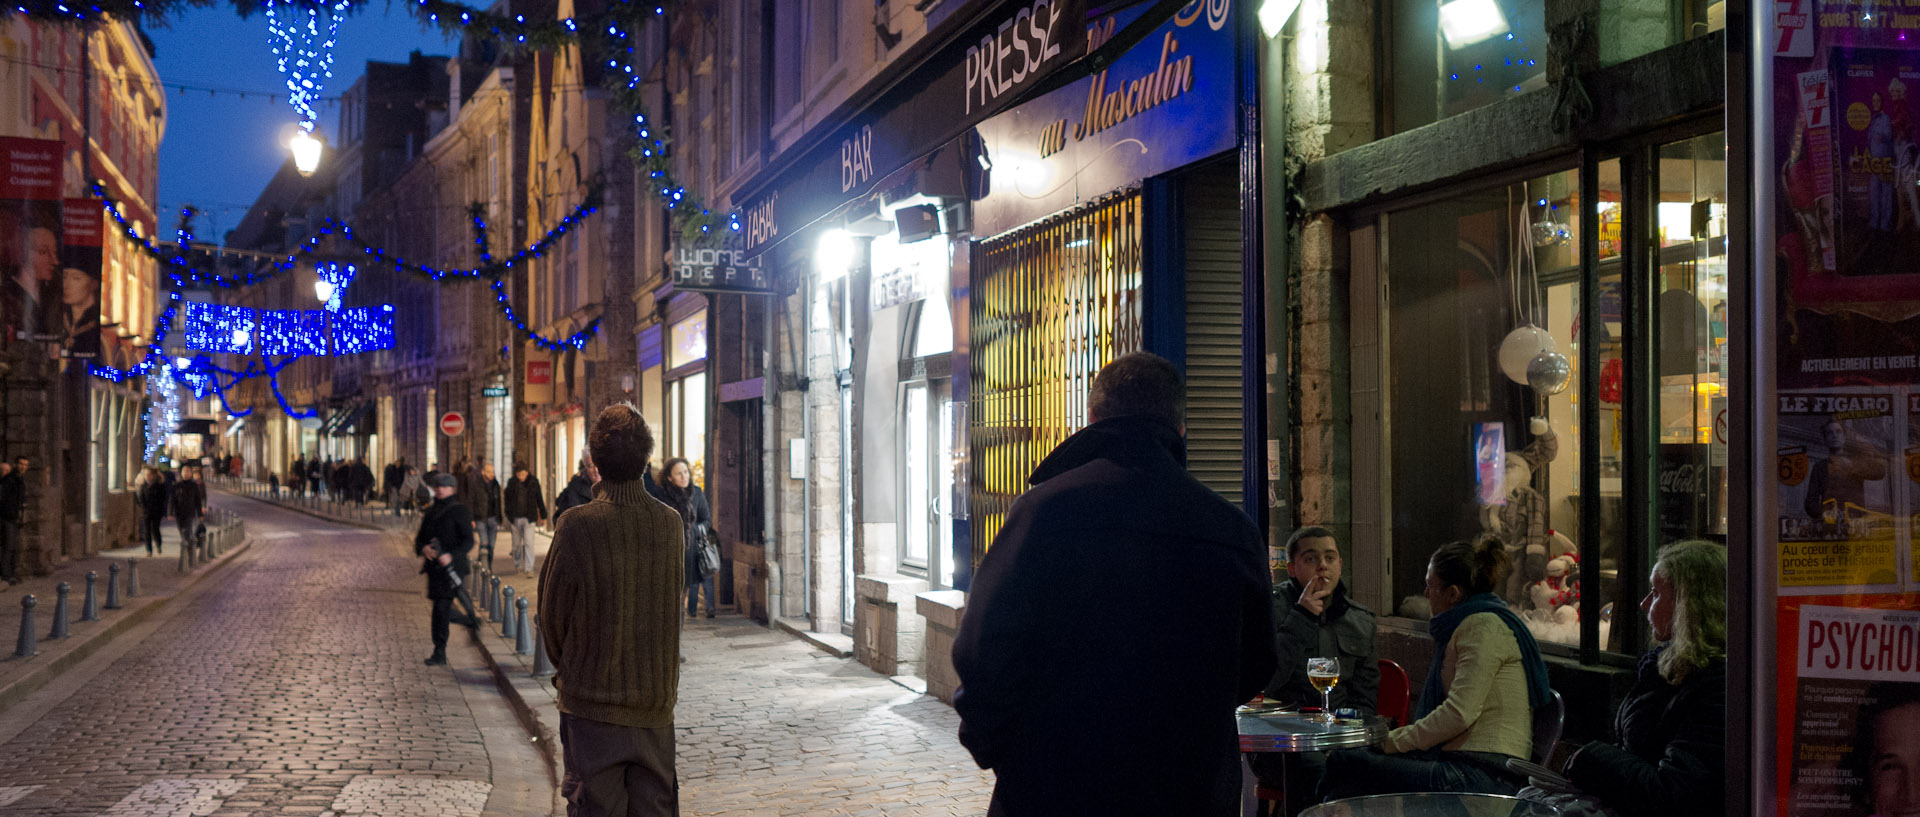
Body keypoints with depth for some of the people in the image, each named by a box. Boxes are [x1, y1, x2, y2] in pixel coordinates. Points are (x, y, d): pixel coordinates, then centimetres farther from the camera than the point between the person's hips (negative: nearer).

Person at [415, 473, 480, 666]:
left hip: (451, 567, -7)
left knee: (441, 608, -10)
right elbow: (420, 538, 15)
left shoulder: (459, 511, -5)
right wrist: (423, 549, -9)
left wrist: (451, 555, -25)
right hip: (433, 568, 7)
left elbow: (468, 541, -10)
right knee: (441, 610, 13)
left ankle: (439, 653, -3)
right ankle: (470, 621, 40)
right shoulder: (430, 512, 14)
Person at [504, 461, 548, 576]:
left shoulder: (533, 482, 0)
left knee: (529, 543, -9)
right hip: (515, 518, 1)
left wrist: (543, 516, 10)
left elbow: (539, 499, 7)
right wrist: (508, 517, 2)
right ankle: (518, 565, 26)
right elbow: (507, 500, 6)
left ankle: (529, 568, -9)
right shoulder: (512, 483, 1)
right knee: (517, 544, 11)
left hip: (529, 517, -1)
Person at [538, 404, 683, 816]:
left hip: (592, 699, -3)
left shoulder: (576, 525, -15)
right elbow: (673, 601, 4)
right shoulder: (671, 524, -5)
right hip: (657, 699, 3)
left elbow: (552, 613, -5)